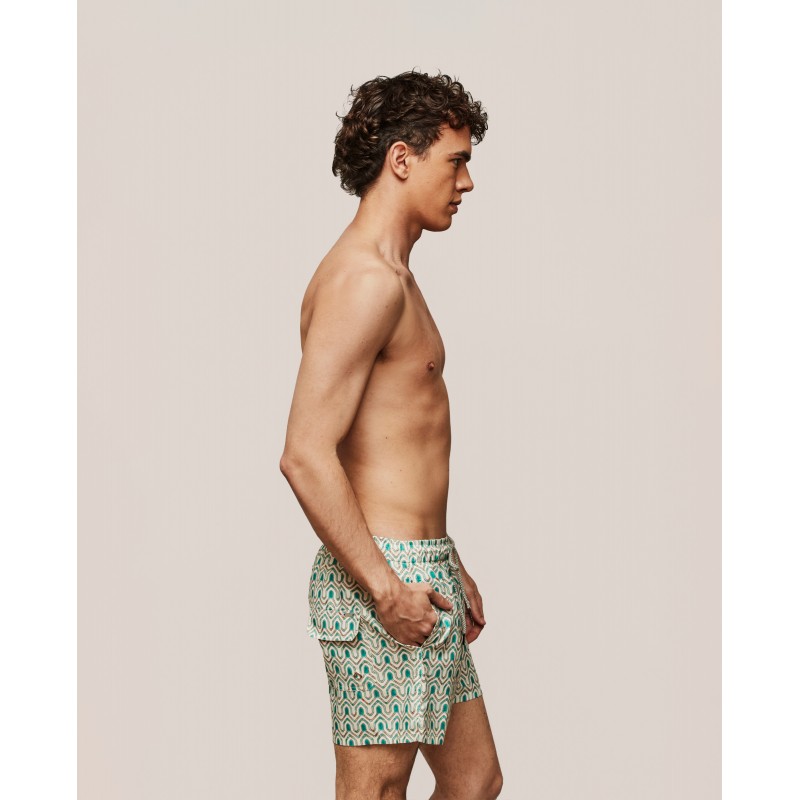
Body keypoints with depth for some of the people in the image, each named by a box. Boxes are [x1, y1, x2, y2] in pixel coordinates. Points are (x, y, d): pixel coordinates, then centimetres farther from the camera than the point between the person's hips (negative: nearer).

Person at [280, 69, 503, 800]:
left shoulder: (392, 276, 18)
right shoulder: (364, 279, -15)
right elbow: (306, 456, -23)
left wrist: (449, 570, 24)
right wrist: (388, 591, -23)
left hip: (415, 574, 10)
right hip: (381, 578, -10)